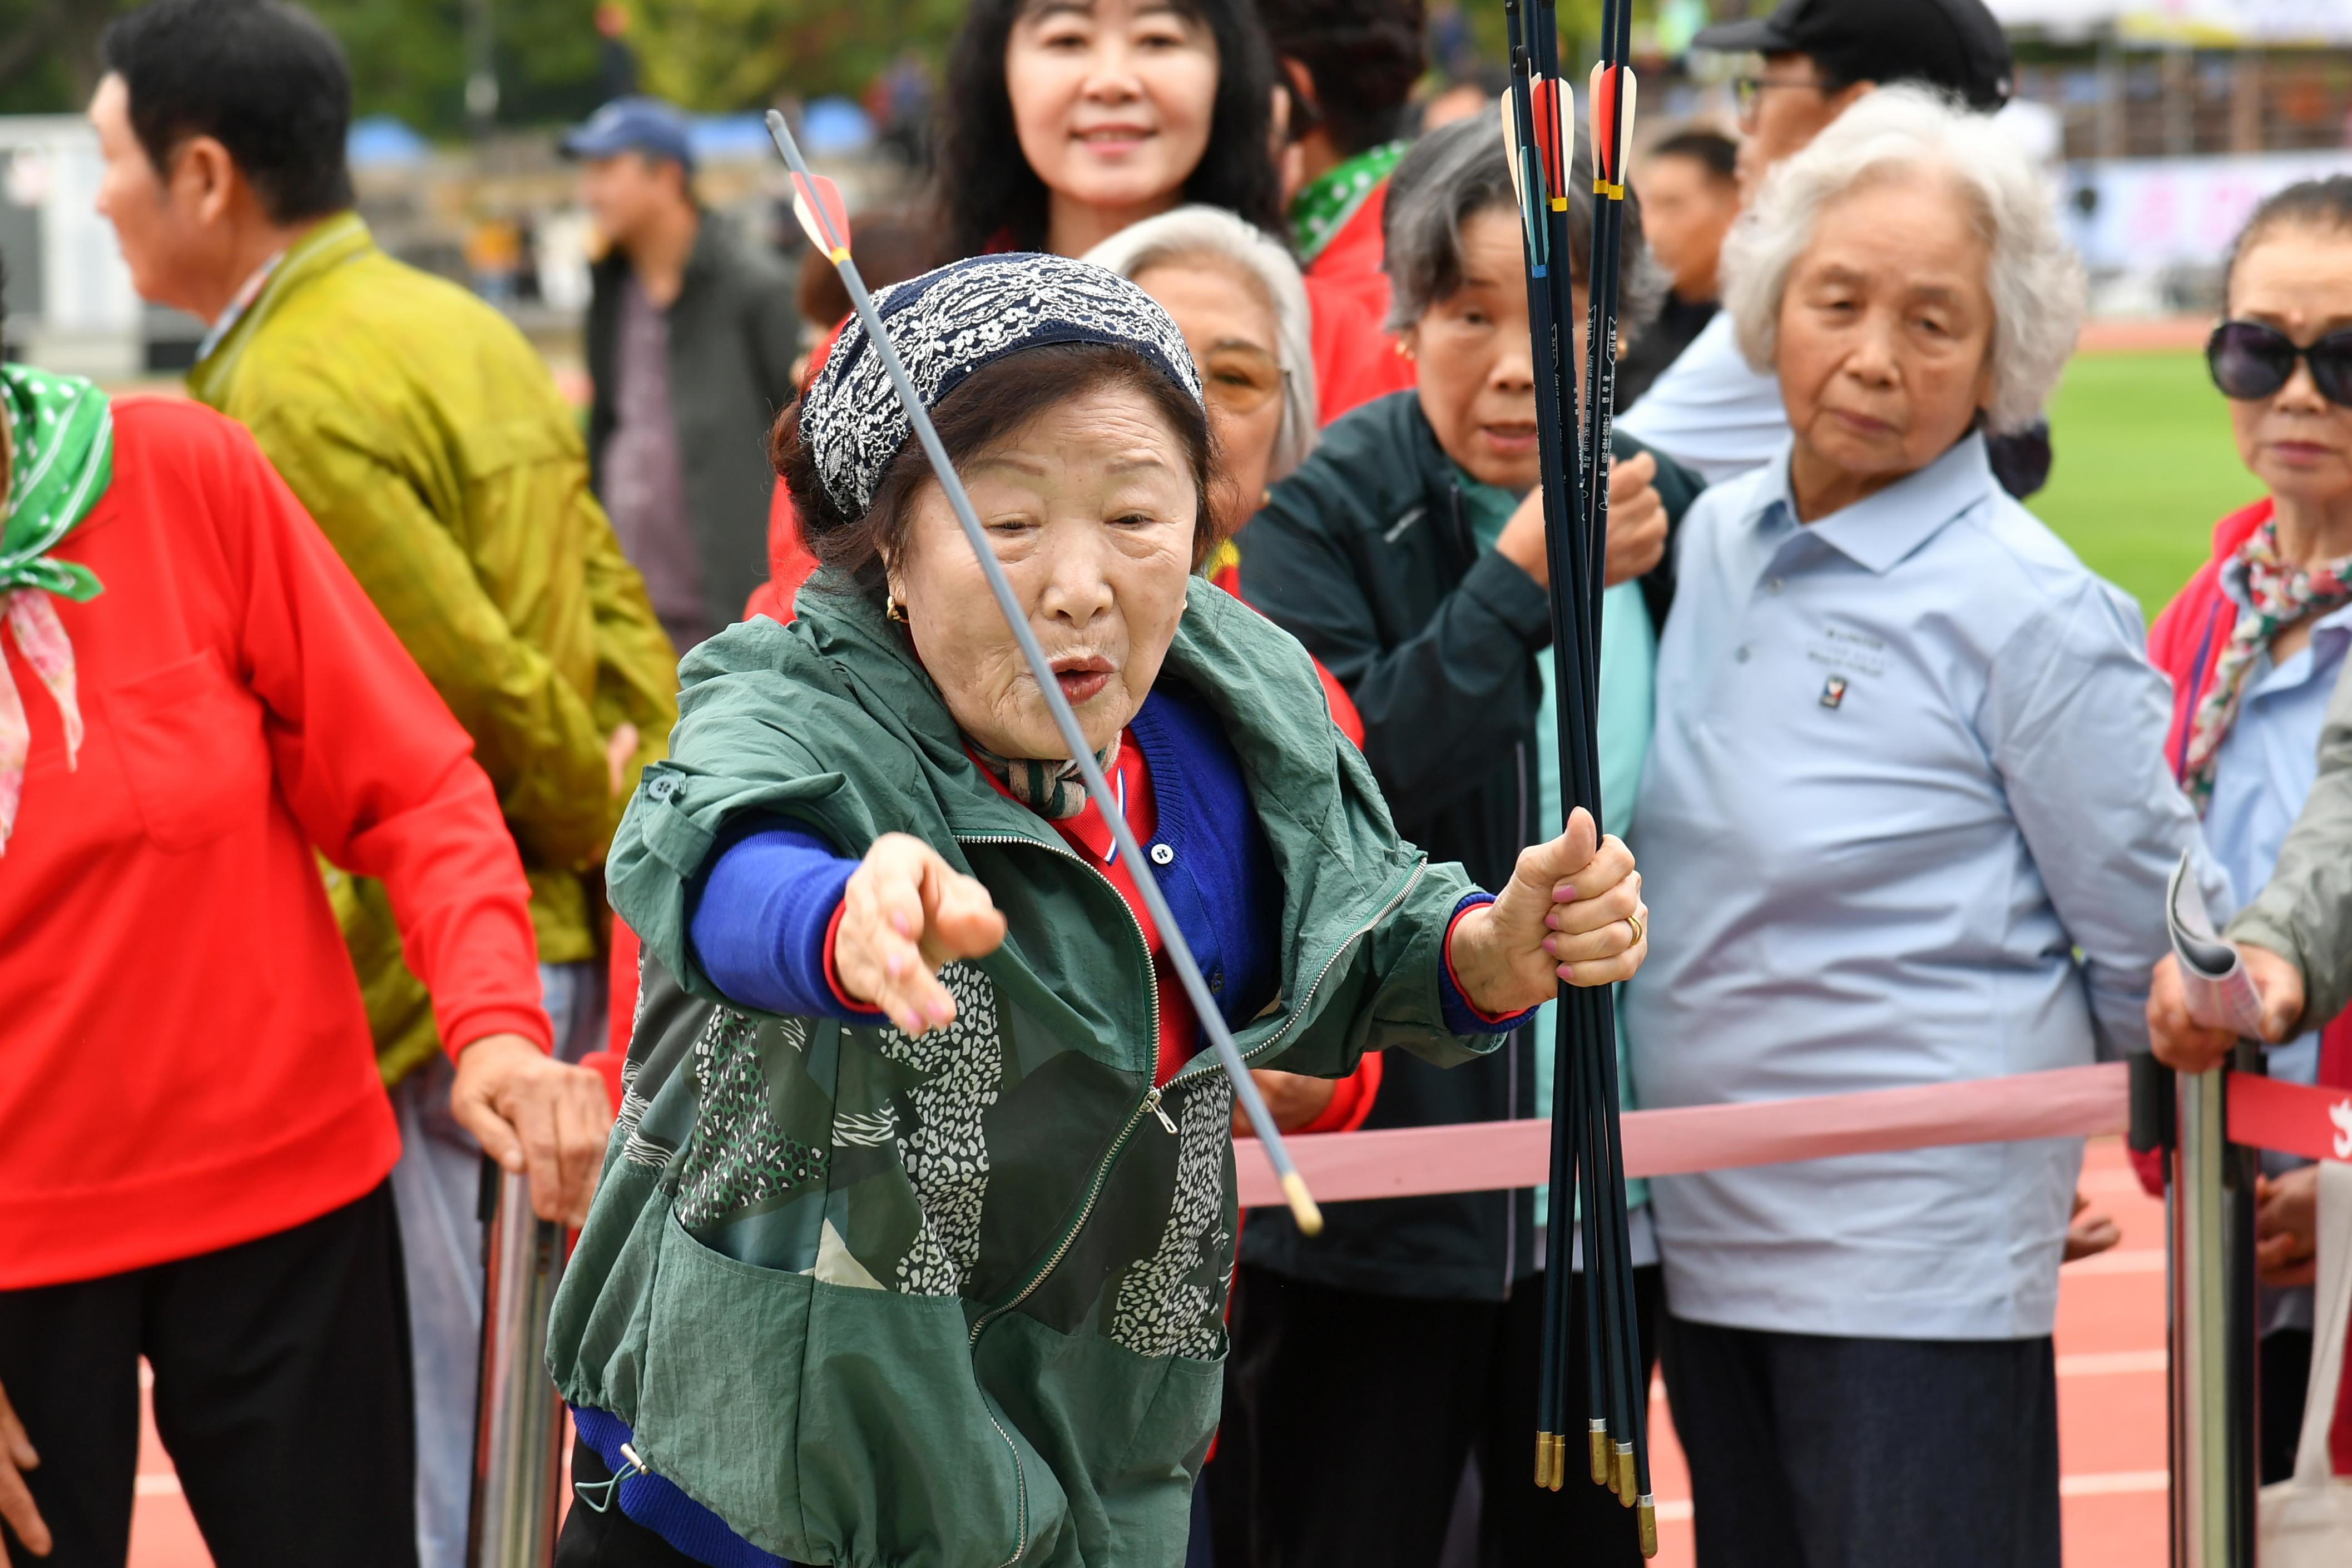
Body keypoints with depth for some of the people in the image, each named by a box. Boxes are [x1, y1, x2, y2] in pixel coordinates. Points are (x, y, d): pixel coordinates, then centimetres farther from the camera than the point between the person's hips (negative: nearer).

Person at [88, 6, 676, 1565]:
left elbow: (480, 680, -17)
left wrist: (603, 833, -3)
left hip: (413, 973, -10)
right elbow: (613, 608, 13)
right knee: (474, 1427, 18)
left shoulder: (293, 395, -16)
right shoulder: (462, 330, 13)